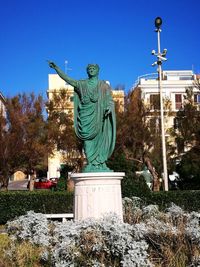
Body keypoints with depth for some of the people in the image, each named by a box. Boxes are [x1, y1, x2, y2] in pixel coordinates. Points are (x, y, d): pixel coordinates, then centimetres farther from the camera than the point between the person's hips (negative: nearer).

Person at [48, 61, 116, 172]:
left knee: (99, 139, -6)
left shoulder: (103, 85, 10)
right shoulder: (82, 84, 16)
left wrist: (109, 107, -21)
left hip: (98, 115, -1)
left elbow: (109, 98, 1)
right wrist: (55, 67, 6)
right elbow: (67, 79, 12)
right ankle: (91, 164, -2)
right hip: (86, 114, 2)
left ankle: (100, 164, -4)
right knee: (88, 139, -4)